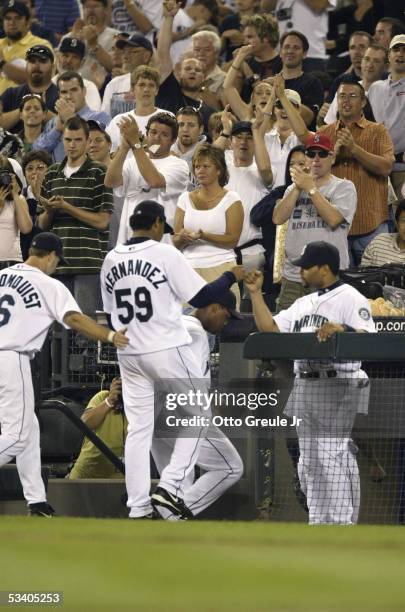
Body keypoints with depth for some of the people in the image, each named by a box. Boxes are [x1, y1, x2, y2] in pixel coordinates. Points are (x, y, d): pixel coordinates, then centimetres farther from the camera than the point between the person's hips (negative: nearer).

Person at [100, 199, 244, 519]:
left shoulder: (111, 260, 6)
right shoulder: (165, 254, -10)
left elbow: (110, 311, 12)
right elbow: (201, 297, -9)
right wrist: (232, 276, 5)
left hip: (129, 354, 5)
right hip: (168, 349, -5)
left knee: (138, 427, 7)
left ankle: (138, 508, 3)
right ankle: (170, 485, -3)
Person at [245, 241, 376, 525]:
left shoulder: (351, 298, -4)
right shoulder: (304, 303, 22)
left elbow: (369, 338, -17)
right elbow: (269, 327, 20)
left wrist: (342, 329, -34)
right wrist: (256, 293, 14)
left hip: (338, 388, -9)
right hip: (305, 388, 9)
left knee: (334, 457, -15)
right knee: (309, 462, 9)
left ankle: (343, 525, -15)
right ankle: (319, 524, 15)